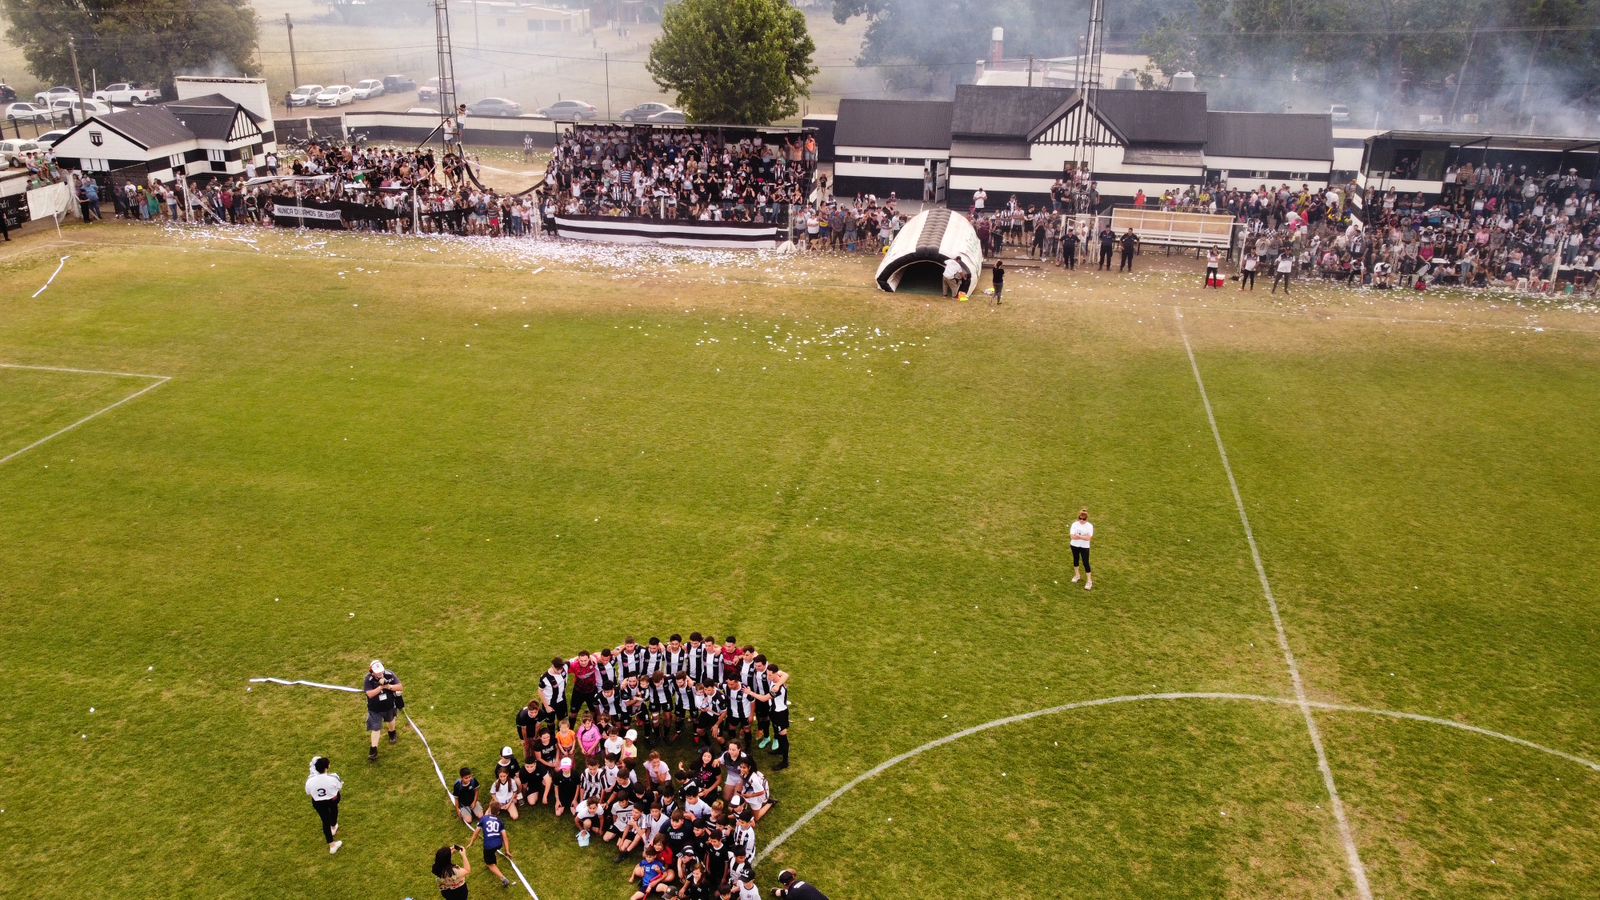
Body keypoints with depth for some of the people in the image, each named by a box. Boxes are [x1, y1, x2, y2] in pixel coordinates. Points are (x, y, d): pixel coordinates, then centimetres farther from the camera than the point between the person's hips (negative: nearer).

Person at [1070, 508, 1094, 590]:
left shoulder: (1090, 526, -16)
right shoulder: (1075, 524, -13)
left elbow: (1088, 538, -23)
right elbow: (1073, 536, -21)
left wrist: (1078, 536, -24)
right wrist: (1083, 537, -24)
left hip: (1085, 547, -2)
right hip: (1075, 545, 3)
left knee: (1085, 563, -2)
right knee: (1076, 560, 20)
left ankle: (1089, 581, 9)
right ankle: (1077, 575, 43)